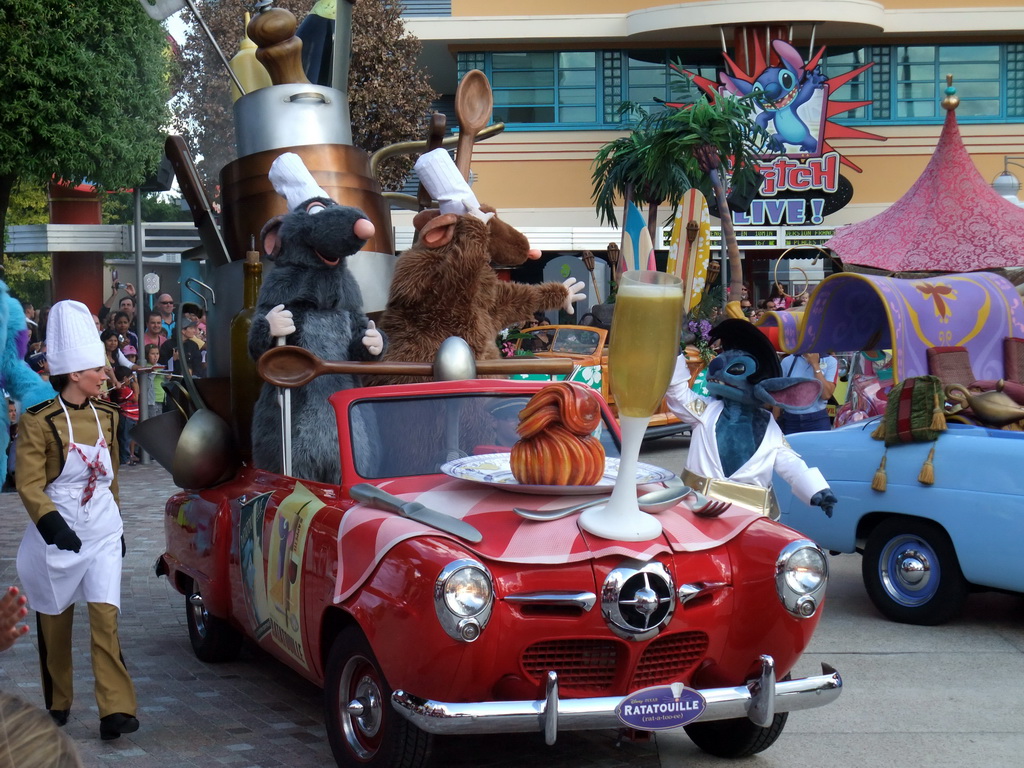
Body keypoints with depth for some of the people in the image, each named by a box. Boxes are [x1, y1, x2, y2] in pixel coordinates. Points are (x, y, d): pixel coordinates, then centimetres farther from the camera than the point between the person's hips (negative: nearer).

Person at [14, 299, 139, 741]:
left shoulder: (107, 416, 6)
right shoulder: (38, 422, -11)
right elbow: (29, 485, -14)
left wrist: (118, 525, 21)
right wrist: (51, 523, -27)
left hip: (102, 531, 3)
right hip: (57, 534, -3)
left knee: (106, 615, -8)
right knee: (55, 621, 9)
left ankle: (116, 710, -11)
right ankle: (57, 705, 27)